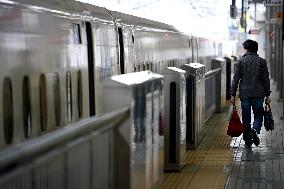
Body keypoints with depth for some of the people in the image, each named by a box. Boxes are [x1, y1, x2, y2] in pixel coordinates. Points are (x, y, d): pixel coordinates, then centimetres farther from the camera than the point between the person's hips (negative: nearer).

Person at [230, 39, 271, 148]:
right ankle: (255, 130, -19)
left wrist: (233, 94, 2)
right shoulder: (262, 61, 2)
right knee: (258, 115, 10)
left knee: (246, 118, 7)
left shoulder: (241, 61, 1)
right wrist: (267, 95, 7)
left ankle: (248, 141, 10)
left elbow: (236, 79, -1)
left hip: (244, 94, 0)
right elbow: (266, 79, 1)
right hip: (258, 94, 0)